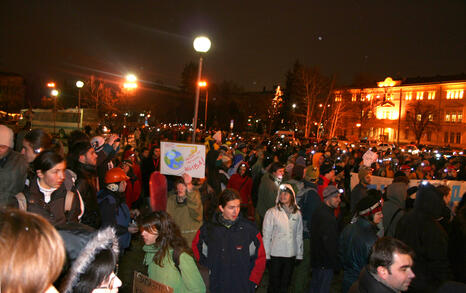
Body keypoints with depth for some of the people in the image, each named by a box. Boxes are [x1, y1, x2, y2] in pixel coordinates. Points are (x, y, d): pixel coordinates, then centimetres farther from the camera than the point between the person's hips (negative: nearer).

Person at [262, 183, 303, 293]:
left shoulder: (297, 213, 4)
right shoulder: (272, 212, -7)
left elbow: (299, 235, 9)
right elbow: (266, 235, -5)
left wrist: (299, 254, 8)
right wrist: (266, 254, -7)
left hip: (291, 255, 3)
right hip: (275, 254, -3)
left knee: (285, 284, 15)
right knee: (274, 284, 6)